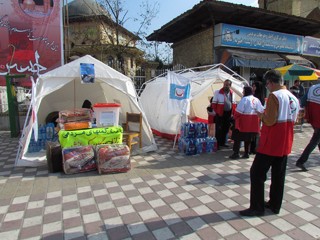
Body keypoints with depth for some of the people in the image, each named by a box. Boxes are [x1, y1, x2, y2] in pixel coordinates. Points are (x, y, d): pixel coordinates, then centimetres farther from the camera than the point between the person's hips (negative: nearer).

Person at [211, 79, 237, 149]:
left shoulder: (232, 93, 9)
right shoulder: (218, 92, -7)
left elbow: (234, 104, 15)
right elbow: (214, 103, -6)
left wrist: (233, 113, 7)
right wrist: (215, 112, -11)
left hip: (228, 113, 5)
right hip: (220, 114, -5)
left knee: (226, 129, 12)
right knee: (219, 129, -2)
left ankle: (222, 142, 25)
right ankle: (217, 144, 7)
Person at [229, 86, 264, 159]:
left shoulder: (245, 99, -11)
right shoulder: (257, 100, 9)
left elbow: (239, 111, -14)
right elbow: (261, 111, 10)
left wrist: (235, 117, 0)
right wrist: (256, 116, 17)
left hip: (244, 122, -6)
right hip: (253, 123, 7)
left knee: (237, 137, 1)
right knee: (248, 138, 15)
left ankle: (236, 153, -1)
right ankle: (246, 153, 20)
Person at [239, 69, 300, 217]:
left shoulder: (274, 96, -16)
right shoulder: (294, 98, 9)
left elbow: (270, 121, -22)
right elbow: (293, 120, 17)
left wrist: (262, 116, -2)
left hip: (270, 143, -8)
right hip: (285, 144, 8)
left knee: (257, 173, 1)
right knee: (279, 174, 16)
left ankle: (257, 207, 7)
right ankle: (275, 205, 28)